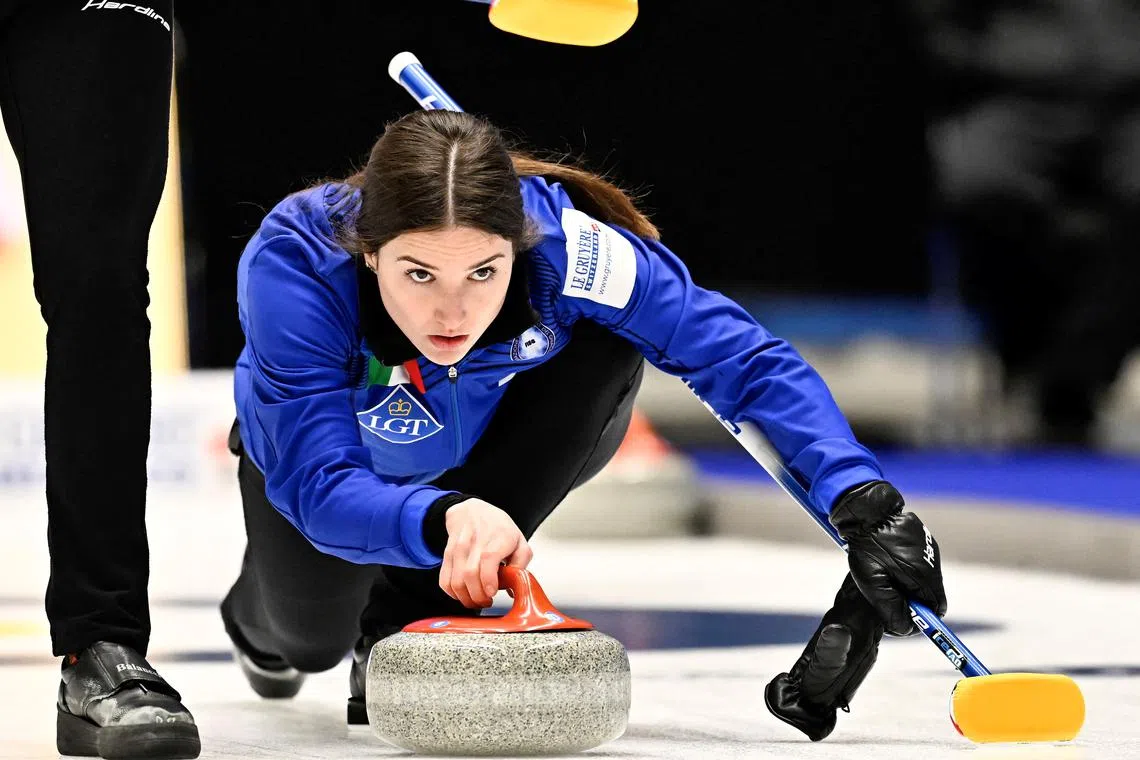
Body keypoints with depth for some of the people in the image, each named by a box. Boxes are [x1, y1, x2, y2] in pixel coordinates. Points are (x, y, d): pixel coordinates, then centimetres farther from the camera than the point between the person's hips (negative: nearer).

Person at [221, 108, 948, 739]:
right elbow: (319, 482, -46)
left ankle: (410, 616, -14)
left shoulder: (563, 244, -39)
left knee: (606, 343, -29)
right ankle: (262, 617, 32)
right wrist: (442, 517, -66)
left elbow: (745, 358, -36)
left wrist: (860, 496, -50)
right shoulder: (295, 261, -42)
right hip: (333, 445, 0)